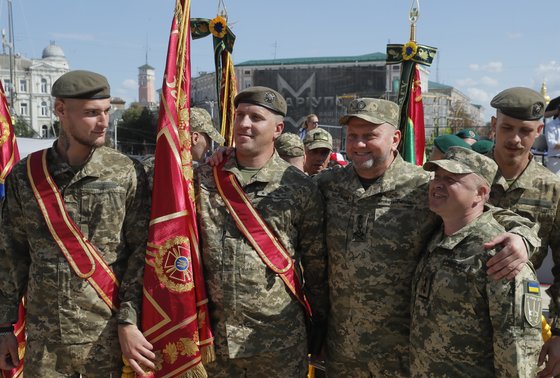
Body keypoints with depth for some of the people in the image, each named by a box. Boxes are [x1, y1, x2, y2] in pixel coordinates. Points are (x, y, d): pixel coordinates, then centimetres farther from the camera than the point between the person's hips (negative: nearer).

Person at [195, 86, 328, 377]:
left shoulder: (301, 188, -4)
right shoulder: (202, 180, 1)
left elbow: (317, 266, 1)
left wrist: (323, 326, 5)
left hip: (279, 342, -1)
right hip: (213, 336, 2)